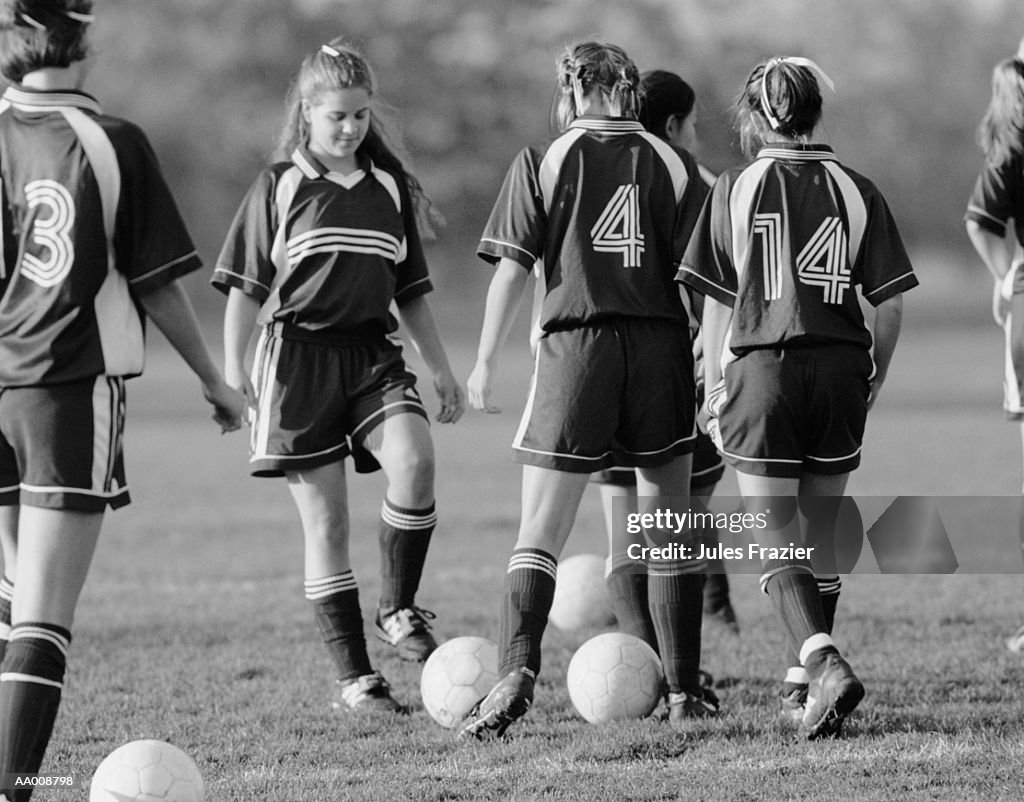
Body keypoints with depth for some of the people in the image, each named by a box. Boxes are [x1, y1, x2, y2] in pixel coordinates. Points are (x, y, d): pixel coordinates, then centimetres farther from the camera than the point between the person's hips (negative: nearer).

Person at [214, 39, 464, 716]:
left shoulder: (390, 188, 12)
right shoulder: (280, 187, 2)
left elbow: (411, 292, 19)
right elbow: (246, 287, 3)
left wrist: (441, 368, 17)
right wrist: (234, 370, -4)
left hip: (373, 353, 3)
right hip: (298, 353, -3)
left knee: (415, 461, -26)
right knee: (326, 521, -2)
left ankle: (398, 610, -6)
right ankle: (354, 678, 4)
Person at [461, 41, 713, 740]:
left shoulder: (542, 162, 3)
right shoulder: (674, 165, 8)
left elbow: (512, 269, -2)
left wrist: (486, 362, 6)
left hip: (576, 347, -2)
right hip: (662, 348, 2)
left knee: (540, 532, -1)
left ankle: (518, 673, -19)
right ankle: (685, 693, 13)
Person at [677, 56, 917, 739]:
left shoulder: (736, 190, -1)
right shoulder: (856, 191, 3)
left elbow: (716, 301, -1)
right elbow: (890, 301, 2)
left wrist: (713, 388, 8)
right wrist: (876, 377, 15)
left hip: (761, 369, -2)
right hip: (839, 369, 3)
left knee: (777, 545, -1)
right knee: (821, 538, 16)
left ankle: (827, 666, -21)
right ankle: (805, 680, 22)